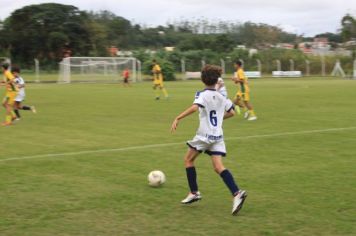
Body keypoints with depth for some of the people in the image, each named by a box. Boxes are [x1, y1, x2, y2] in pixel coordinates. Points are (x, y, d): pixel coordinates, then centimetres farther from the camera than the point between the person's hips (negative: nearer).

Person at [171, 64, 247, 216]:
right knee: (218, 166, -1)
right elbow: (231, 112, 21)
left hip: (204, 135, -5)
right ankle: (237, 193, -21)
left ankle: (194, 192, 16)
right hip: (218, 136, 5)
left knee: (188, 159, 15)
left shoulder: (202, 94, -8)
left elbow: (194, 107, -28)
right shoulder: (221, 97, 11)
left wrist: (177, 119, -27)